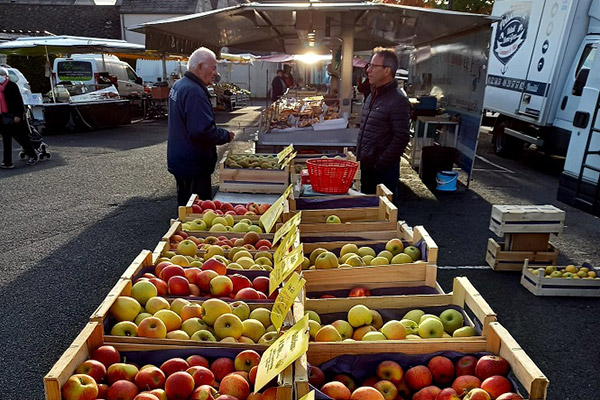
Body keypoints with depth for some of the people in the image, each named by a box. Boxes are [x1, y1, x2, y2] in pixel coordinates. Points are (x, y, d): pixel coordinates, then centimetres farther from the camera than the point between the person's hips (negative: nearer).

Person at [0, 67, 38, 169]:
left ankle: (33, 156, 17)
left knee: (21, 137, 1)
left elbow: (19, 101, -12)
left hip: (13, 116, -7)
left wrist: (18, 115, -18)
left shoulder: (12, 85, -7)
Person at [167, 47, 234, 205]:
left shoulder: (178, 85, 11)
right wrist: (226, 136, -13)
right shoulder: (194, 91, -23)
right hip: (193, 165, -10)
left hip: (179, 161, 10)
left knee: (185, 204, 22)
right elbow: (203, 131, -30)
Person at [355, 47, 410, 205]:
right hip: (365, 166, 8)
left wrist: (380, 164, -19)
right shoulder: (372, 96, 12)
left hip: (384, 169, -8)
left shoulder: (398, 101, -15)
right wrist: (359, 157, 14)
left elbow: (401, 138, -20)